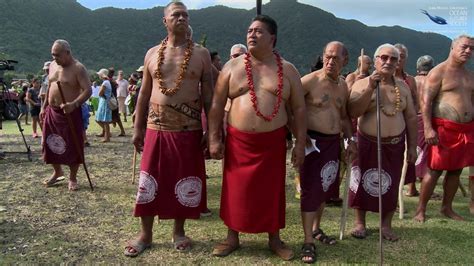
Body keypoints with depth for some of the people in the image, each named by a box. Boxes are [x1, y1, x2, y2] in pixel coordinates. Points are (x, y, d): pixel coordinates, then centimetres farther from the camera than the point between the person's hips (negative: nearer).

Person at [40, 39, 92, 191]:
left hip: (70, 112, -7)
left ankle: (73, 178, 13)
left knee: (72, 146, -1)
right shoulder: (52, 66, 11)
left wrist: (74, 104, -35)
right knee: (50, 143, 12)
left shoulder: (78, 68, -12)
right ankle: (57, 171, 33)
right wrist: (44, 107, 16)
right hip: (51, 111, 7)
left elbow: (88, 90, -20)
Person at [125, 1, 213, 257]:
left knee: (184, 182, 7)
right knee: (149, 181, 6)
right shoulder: (152, 53, 8)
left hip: (189, 131, -1)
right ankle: (145, 234, 22)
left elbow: (208, 95, 1)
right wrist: (138, 128, 7)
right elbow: (144, 94, 11)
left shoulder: (201, 54, 2)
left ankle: (179, 231, 26)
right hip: (156, 129, 2)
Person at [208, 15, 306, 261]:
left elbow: (298, 108, 5)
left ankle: (274, 239, 25)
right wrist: (214, 138, -3)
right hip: (238, 141, 0)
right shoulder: (232, 67, 4)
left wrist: (300, 143, -1)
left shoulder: (287, 70, 4)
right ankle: (232, 237, 25)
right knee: (236, 190, 7)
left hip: (273, 142, 0)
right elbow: (217, 105, 4)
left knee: (272, 190, 7)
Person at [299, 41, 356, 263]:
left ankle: (316, 229, 34)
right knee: (311, 190, -5)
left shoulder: (343, 85, 10)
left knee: (325, 187, 16)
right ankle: (308, 242, 4)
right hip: (312, 141, -7)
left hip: (333, 142, 7)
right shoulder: (310, 81, -12)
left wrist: (350, 140, 12)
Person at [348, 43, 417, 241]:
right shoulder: (362, 84, -4)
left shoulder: (402, 86, 7)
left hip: (395, 145, 3)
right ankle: (360, 223, 21)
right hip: (367, 143, -2)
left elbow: (411, 117, 9)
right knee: (363, 183, 5)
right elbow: (353, 112, -17)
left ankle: (386, 225, 23)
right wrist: (370, 88, -22)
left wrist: (412, 146, 5)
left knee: (390, 185, 7)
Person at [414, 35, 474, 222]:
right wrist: (428, 128, -22)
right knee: (434, 170, -4)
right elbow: (426, 102, -13)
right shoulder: (438, 72, -6)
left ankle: (447, 208, 24)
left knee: (456, 170, 11)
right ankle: (421, 210, 6)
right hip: (443, 128, -7)